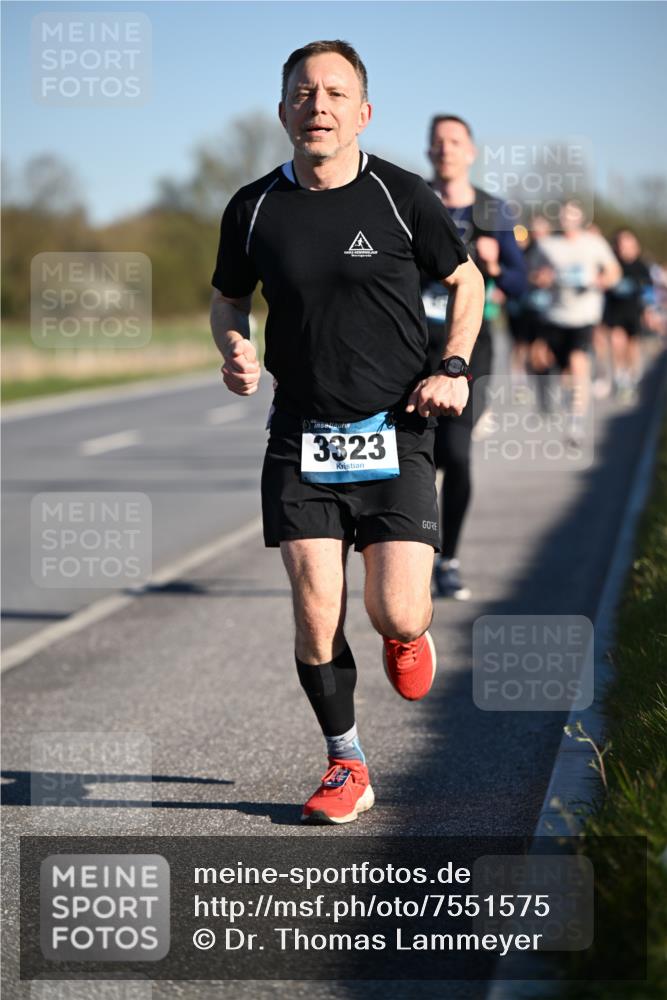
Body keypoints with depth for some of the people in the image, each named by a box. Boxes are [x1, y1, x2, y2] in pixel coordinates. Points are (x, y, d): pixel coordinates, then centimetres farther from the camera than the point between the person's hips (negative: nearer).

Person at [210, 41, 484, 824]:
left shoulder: (402, 197, -4)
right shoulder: (254, 209, 1)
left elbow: (466, 280, 11)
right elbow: (227, 298, 18)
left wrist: (454, 368, -3)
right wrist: (234, 350, -4)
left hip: (395, 435, -1)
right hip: (301, 436, 2)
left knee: (396, 616, -9)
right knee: (315, 614, -5)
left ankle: (412, 632, 30)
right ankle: (347, 767, 15)